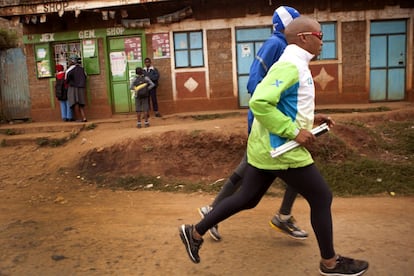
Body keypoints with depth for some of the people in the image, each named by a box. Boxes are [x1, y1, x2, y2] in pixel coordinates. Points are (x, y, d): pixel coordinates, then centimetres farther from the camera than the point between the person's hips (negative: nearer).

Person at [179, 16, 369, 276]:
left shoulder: (294, 65, 16)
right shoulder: (290, 66, -17)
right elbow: (259, 103, -28)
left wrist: (310, 118, 15)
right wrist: (294, 132, -24)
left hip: (267, 147, 10)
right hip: (281, 149, -10)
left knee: (247, 198, 17)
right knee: (322, 198, 5)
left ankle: (196, 232, 25)